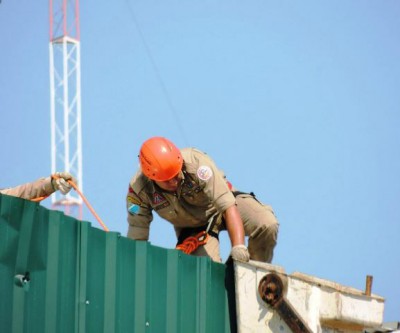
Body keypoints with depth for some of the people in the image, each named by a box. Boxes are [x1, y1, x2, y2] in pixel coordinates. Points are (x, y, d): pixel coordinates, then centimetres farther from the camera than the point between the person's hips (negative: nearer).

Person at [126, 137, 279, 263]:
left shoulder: (197, 162, -35)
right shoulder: (138, 190, -27)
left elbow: (228, 206, -39)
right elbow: (136, 238, -20)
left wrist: (238, 246, -51)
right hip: (191, 228, 1)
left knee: (267, 225, -27)